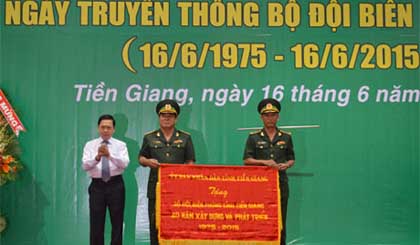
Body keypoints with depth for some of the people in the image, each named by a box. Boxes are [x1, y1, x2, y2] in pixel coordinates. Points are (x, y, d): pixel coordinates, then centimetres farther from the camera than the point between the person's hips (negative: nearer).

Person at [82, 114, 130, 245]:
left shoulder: (120, 145, 2)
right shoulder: (90, 145, 4)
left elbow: (124, 163, -15)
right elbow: (85, 165, -10)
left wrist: (110, 155, -31)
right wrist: (97, 157, -30)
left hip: (116, 185, 0)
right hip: (97, 186, 1)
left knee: (117, 222, 7)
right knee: (96, 223, 5)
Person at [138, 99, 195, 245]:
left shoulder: (185, 138, 10)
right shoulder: (149, 137, 10)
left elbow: (190, 162, 8)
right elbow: (141, 158, 14)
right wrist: (148, 161, -8)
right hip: (156, 188, 0)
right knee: (155, 223, 1)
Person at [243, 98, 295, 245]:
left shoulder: (286, 137, 10)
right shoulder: (253, 137, 4)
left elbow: (291, 159, 14)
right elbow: (247, 160, 0)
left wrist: (286, 165, -8)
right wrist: (264, 162, -14)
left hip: (280, 183, 1)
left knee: (280, 220, 3)